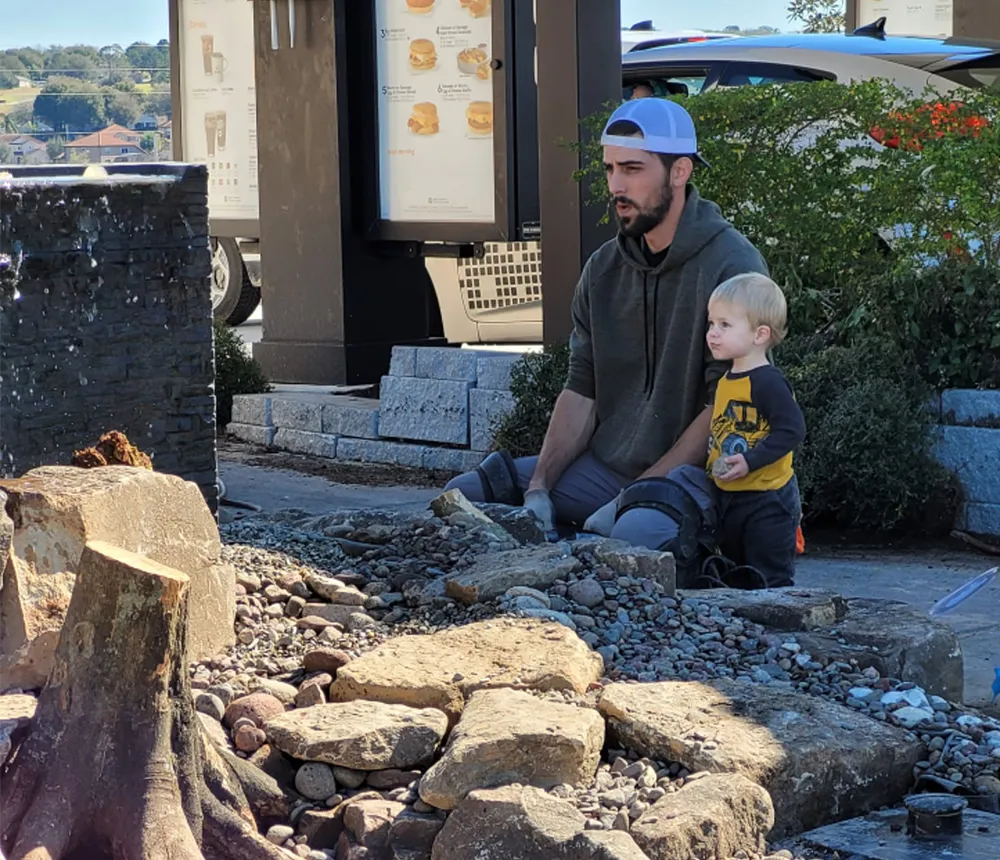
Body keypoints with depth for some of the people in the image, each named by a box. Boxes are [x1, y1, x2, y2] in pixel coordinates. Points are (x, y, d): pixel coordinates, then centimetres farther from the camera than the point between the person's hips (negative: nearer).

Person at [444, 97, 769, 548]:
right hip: (605, 465, 7)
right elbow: (581, 390, 9)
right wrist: (538, 489, -7)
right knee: (465, 494, -4)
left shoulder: (731, 267, -12)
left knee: (635, 532, -38)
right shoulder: (604, 269, 11)